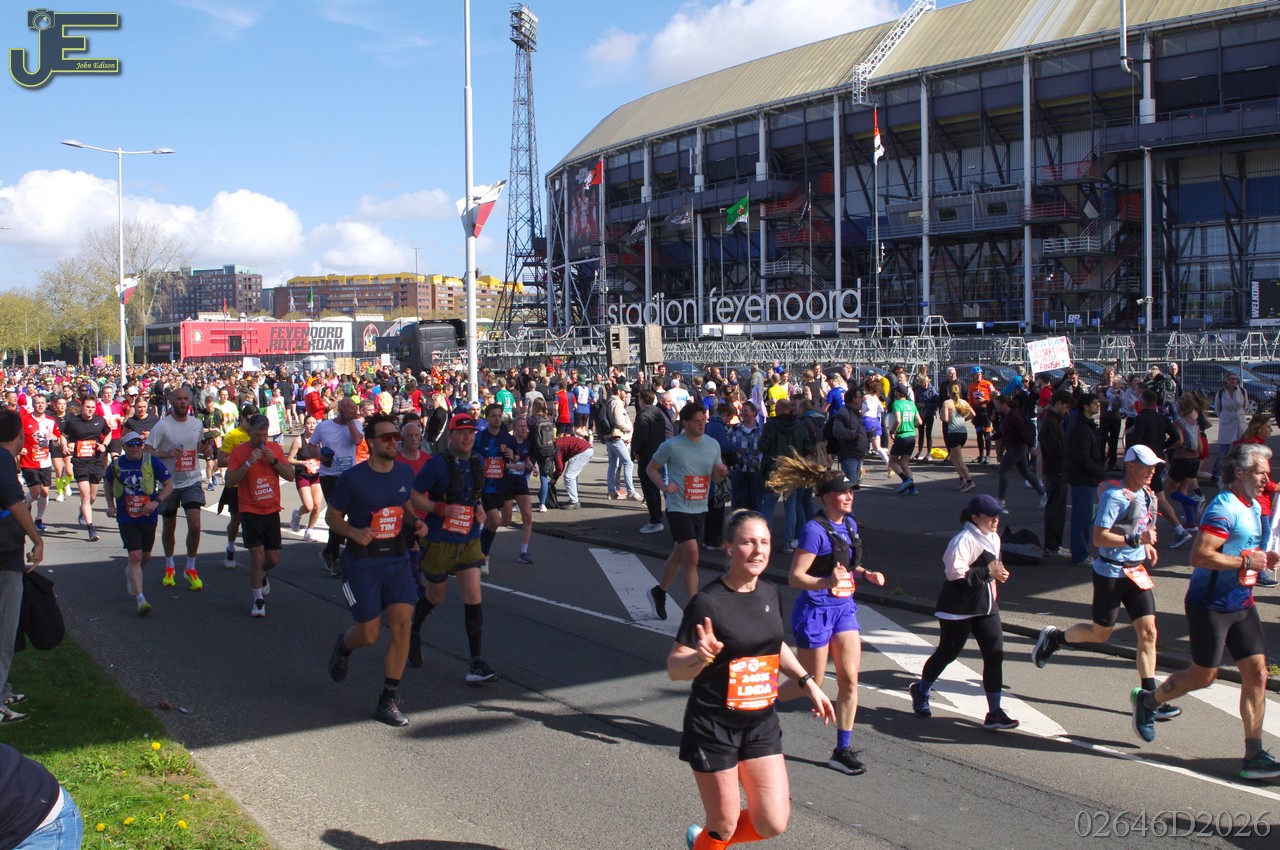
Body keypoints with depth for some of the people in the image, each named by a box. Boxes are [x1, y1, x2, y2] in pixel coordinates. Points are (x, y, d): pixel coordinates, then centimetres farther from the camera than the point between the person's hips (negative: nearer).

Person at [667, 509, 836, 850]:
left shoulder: (769, 594, 2)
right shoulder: (708, 602, -18)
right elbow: (674, 668, -21)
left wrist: (807, 682, 12)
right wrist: (702, 657, -41)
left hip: (761, 722, 6)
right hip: (714, 725, -6)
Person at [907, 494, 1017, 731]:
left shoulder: (993, 538, 13)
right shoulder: (964, 540, -19)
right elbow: (955, 572, -30)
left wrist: (997, 574, 11)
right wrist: (987, 572, -25)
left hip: (985, 606, 8)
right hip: (959, 608, -8)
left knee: (995, 654, -3)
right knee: (947, 653, 6)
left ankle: (994, 713, 1)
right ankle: (920, 691, 34)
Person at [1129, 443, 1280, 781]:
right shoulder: (1224, 508, -19)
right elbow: (1200, 555, -28)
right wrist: (1245, 562, -22)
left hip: (1241, 604, 9)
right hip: (1210, 604, -9)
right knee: (1204, 675, 2)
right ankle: (1147, 701, 28)